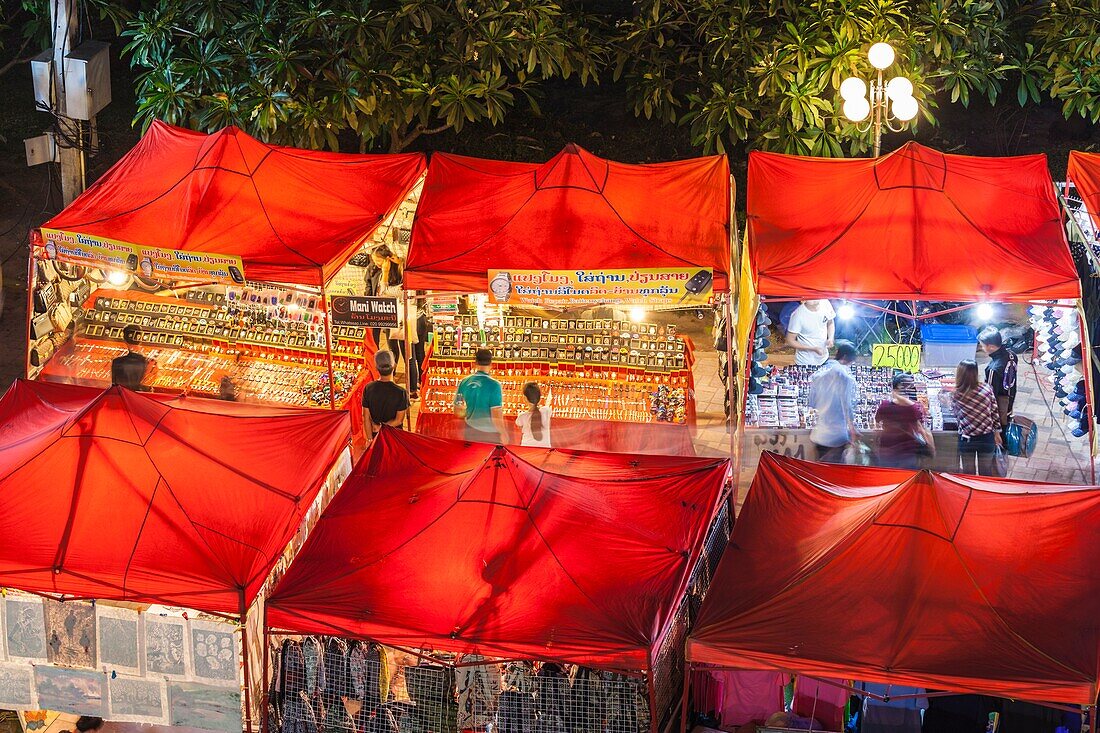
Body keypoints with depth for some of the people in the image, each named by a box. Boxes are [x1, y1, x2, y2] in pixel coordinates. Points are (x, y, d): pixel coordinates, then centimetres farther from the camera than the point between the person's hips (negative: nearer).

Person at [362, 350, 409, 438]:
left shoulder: (368, 388, -13)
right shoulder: (401, 392, -22)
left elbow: (366, 418, -8)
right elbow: (398, 420, -20)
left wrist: (370, 440, -2)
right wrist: (382, 426, -9)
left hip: (376, 435, 2)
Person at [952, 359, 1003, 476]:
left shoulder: (956, 396, -16)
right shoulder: (987, 389, -11)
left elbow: (957, 415, -2)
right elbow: (994, 412, -3)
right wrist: (997, 433, 9)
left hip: (967, 440, -1)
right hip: (987, 438, 1)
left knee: (968, 474, 15)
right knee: (986, 473, 16)